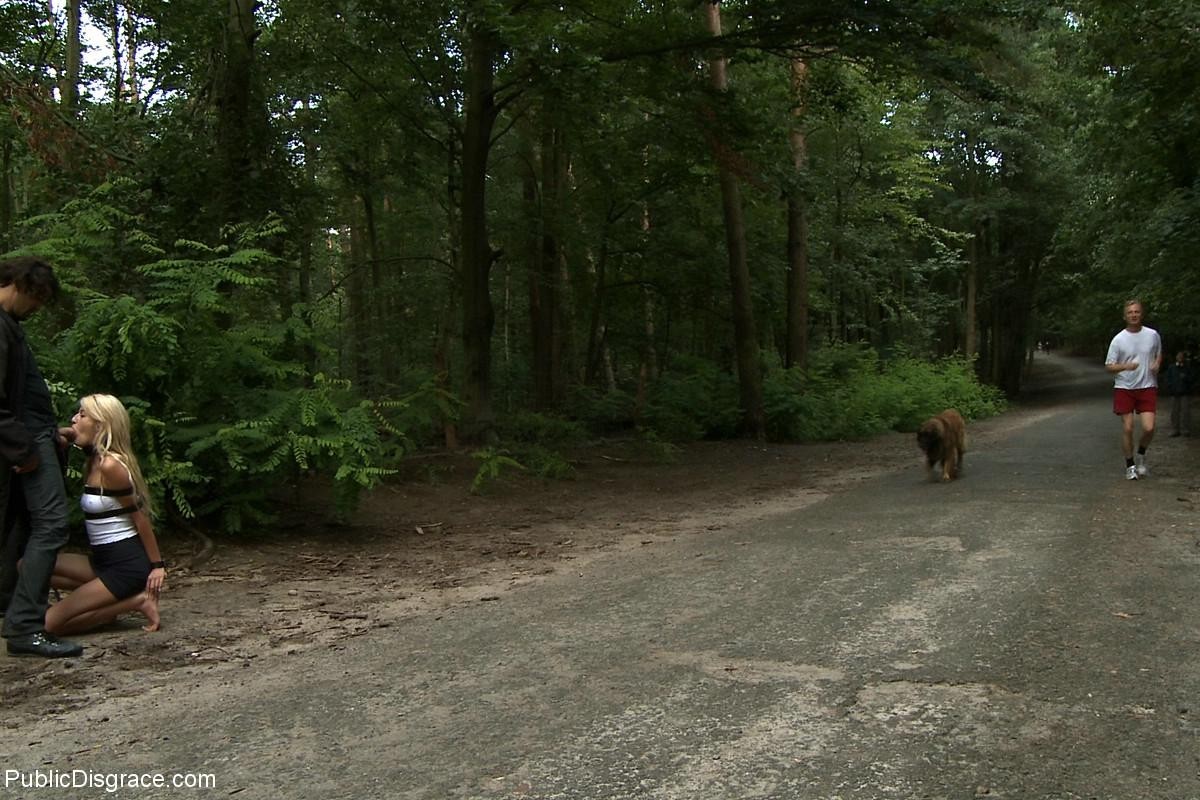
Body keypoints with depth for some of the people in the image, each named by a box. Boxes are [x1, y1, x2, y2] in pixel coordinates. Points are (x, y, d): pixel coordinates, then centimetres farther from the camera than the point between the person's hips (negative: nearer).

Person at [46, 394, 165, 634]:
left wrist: (157, 565, -10)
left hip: (127, 565, -9)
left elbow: (139, 516, -14)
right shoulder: (94, 459, 8)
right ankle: (111, 603, 4)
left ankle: (136, 601, -3)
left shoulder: (110, 465, -17)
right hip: (103, 560, 9)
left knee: (48, 623, -13)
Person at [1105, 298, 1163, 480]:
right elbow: (1109, 366, -3)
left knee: (1149, 428, -11)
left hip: (1147, 387, 1)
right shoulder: (1118, 339, -4)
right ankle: (1130, 465, 15)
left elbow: (1159, 355, 19)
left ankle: (1141, 456, 18)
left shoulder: (1153, 335, 2)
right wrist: (1125, 366, -22)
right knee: (1127, 428, -1)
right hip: (1124, 388, -1)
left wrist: (1156, 365, -3)